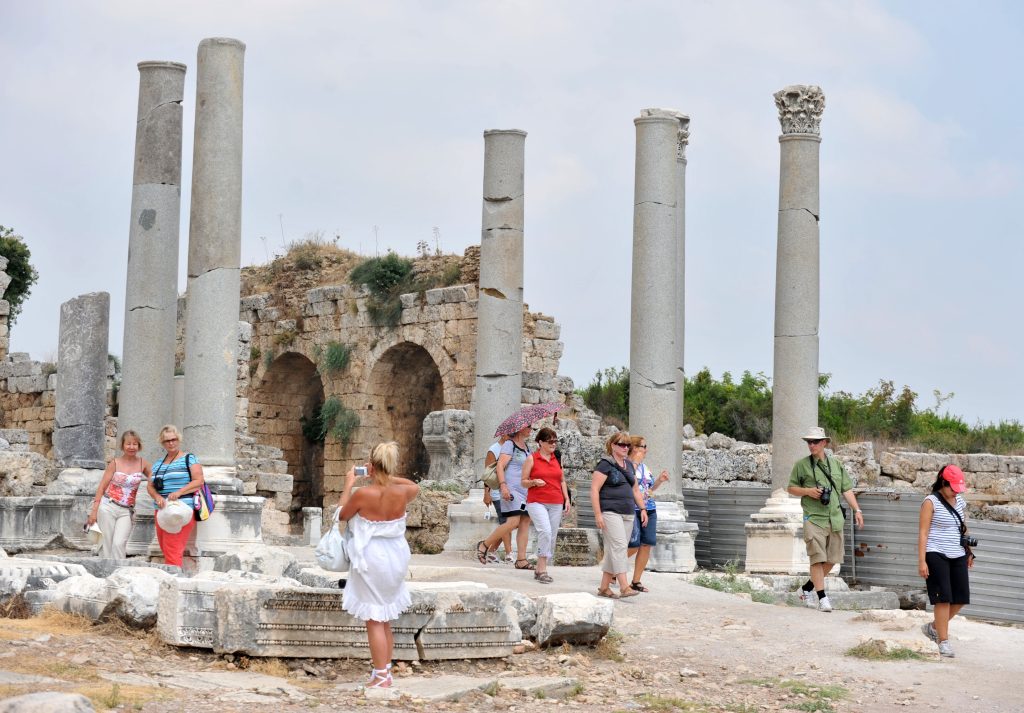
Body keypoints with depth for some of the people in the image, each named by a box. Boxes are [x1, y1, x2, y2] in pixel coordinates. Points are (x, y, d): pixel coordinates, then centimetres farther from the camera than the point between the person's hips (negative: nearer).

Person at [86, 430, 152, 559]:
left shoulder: (143, 464, 4)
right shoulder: (115, 464, 1)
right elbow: (102, 487, 3)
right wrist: (94, 510, -2)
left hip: (126, 511, 0)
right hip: (108, 506, 0)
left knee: (119, 544, -14)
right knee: (106, 544, -1)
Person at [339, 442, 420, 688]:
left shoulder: (363, 494, -19)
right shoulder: (401, 493, -7)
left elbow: (342, 515, 0)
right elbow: (415, 486, 19)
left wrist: (348, 485, 9)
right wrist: (388, 477, 17)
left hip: (371, 559, -5)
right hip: (396, 558, 5)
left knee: (374, 621, 2)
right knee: (385, 619, 18)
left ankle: (381, 676, 4)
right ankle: (385, 667, 27)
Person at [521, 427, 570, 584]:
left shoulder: (557, 459, 13)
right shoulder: (532, 459, 0)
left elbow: (562, 481, 20)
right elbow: (523, 482, 3)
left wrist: (567, 499, 10)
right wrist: (535, 482, -17)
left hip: (556, 503, 5)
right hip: (537, 502, -5)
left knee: (552, 536, 3)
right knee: (545, 531, -23)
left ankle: (540, 570, 13)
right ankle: (542, 569, -19)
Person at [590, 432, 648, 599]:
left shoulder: (629, 465, 18)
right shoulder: (605, 464, -6)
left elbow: (635, 489, 25)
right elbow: (594, 490, -11)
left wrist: (642, 509, 14)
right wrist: (598, 514, -16)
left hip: (627, 514, 7)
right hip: (610, 512, -7)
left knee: (613, 551, 7)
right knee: (619, 546, -17)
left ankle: (604, 587, 12)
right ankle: (624, 587, -23)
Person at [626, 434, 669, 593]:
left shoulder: (644, 466, 17)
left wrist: (659, 480, 9)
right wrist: (635, 463, -19)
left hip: (649, 509, 8)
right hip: (632, 509, -8)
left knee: (647, 545, 1)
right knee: (633, 546, -10)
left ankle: (636, 581, 9)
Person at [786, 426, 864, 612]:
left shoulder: (836, 464, 12)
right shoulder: (801, 465, 3)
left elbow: (847, 490, 15)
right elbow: (791, 488, 7)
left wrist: (857, 510, 5)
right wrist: (807, 491, -10)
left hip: (835, 518, 4)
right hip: (814, 518, -4)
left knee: (831, 560, 6)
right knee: (817, 559, -10)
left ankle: (807, 589, 22)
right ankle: (822, 597, -5)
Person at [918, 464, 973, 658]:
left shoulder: (960, 502, 12)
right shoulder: (931, 502, -7)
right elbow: (923, 532, -10)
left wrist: (969, 552, 18)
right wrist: (921, 561, -15)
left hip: (957, 556, 7)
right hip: (936, 555, -7)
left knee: (961, 598, 5)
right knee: (943, 598, -8)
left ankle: (933, 627, 25)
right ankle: (943, 642, 0)